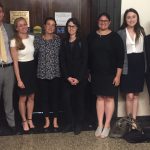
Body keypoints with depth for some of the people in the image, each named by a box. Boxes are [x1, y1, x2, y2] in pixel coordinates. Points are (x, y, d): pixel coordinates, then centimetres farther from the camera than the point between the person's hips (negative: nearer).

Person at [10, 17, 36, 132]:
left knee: (31, 97, 13)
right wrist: (19, 79, -14)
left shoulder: (32, 38, 2)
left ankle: (30, 119, 30)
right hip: (22, 69, -4)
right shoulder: (14, 42, -11)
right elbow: (15, 62, -11)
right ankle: (24, 121, 25)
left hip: (32, 68, 5)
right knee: (23, 98, 7)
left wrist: (36, 70, 9)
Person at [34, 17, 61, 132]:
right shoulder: (38, 39, -1)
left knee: (55, 97, 7)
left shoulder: (58, 39, 1)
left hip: (55, 73, 0)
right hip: (42, 74, 0)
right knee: (45, 97, 9)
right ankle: (47, 121, 25)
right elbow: (34, 54, 1)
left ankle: (55, 121, 23)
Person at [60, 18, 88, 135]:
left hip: (80, 77, -2)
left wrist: (78, 78, -14)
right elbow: (62, 61, 2)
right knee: (67, 99, 1)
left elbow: (84, 61, -7)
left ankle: (79, 124, 17)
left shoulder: (82, 43, -2)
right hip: (67, 77, 3)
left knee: (79, 100, 5)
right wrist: (68, 76, -8)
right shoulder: (64, 43, 6)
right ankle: (69, 123, 17)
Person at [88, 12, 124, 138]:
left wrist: (118, 75, -11)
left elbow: (120, 57, -7)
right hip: (96, 74, 3)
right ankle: (100, 125, 19)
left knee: (109, 98, 4)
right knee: (99, 98, 10)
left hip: (110, 74, -3)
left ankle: (107, 125, 16)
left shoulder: (115, 37, -6)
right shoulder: (91, 37, 4)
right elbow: (88, 56, 8)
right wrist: (88, 72, 6)